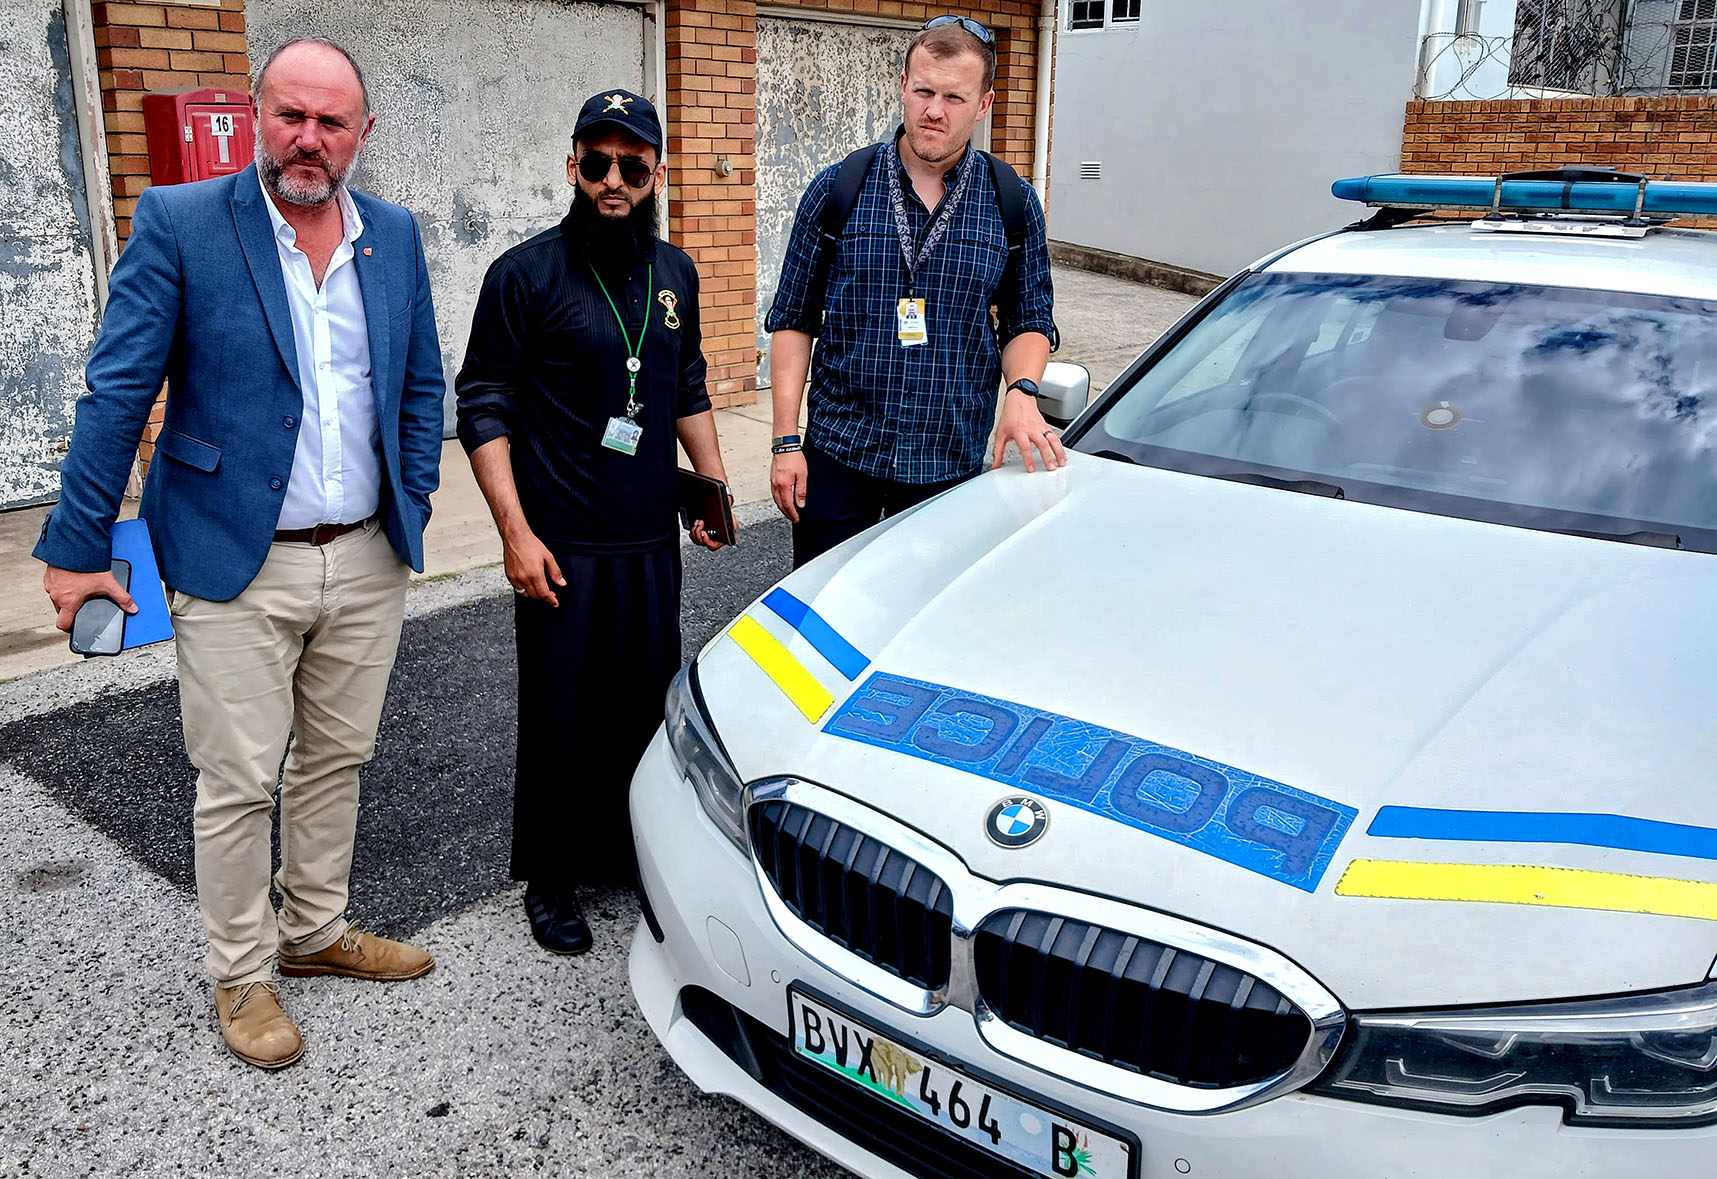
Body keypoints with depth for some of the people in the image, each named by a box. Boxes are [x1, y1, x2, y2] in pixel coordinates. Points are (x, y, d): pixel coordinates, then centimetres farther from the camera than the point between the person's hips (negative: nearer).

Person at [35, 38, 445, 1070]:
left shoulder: (396, 236, 6)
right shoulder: (180, 224, -7)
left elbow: (422, 385, 14)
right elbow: (118, 392, -7)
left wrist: (415, 503, 7)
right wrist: (79, 546, -8)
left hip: (367, 560, 4)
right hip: (237, 565, -4)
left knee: (337, 760, 16)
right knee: (239, 783, 4)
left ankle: (315, 930, 35)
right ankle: (242, 976, 22)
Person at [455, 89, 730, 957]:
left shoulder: (675, 273, 9)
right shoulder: (526, 274, -8)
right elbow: (483, 411, -9)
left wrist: (714, 486, 15)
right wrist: (516, 532, -15)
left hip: (653, 540, 5)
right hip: (560, 548, -5)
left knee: (650, 703, 13)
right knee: (561, 714, 5)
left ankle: (638, 853, 32)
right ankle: (551, 878, 23)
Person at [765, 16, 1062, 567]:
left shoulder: (1014, 203, 2)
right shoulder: (837, 190, -1)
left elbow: (1029, 320, 9)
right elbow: (793, 319, 1)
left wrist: (1021, 392, -13)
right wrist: (786, 440, -5)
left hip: (951, 462, 1)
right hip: (837, 456, 0)